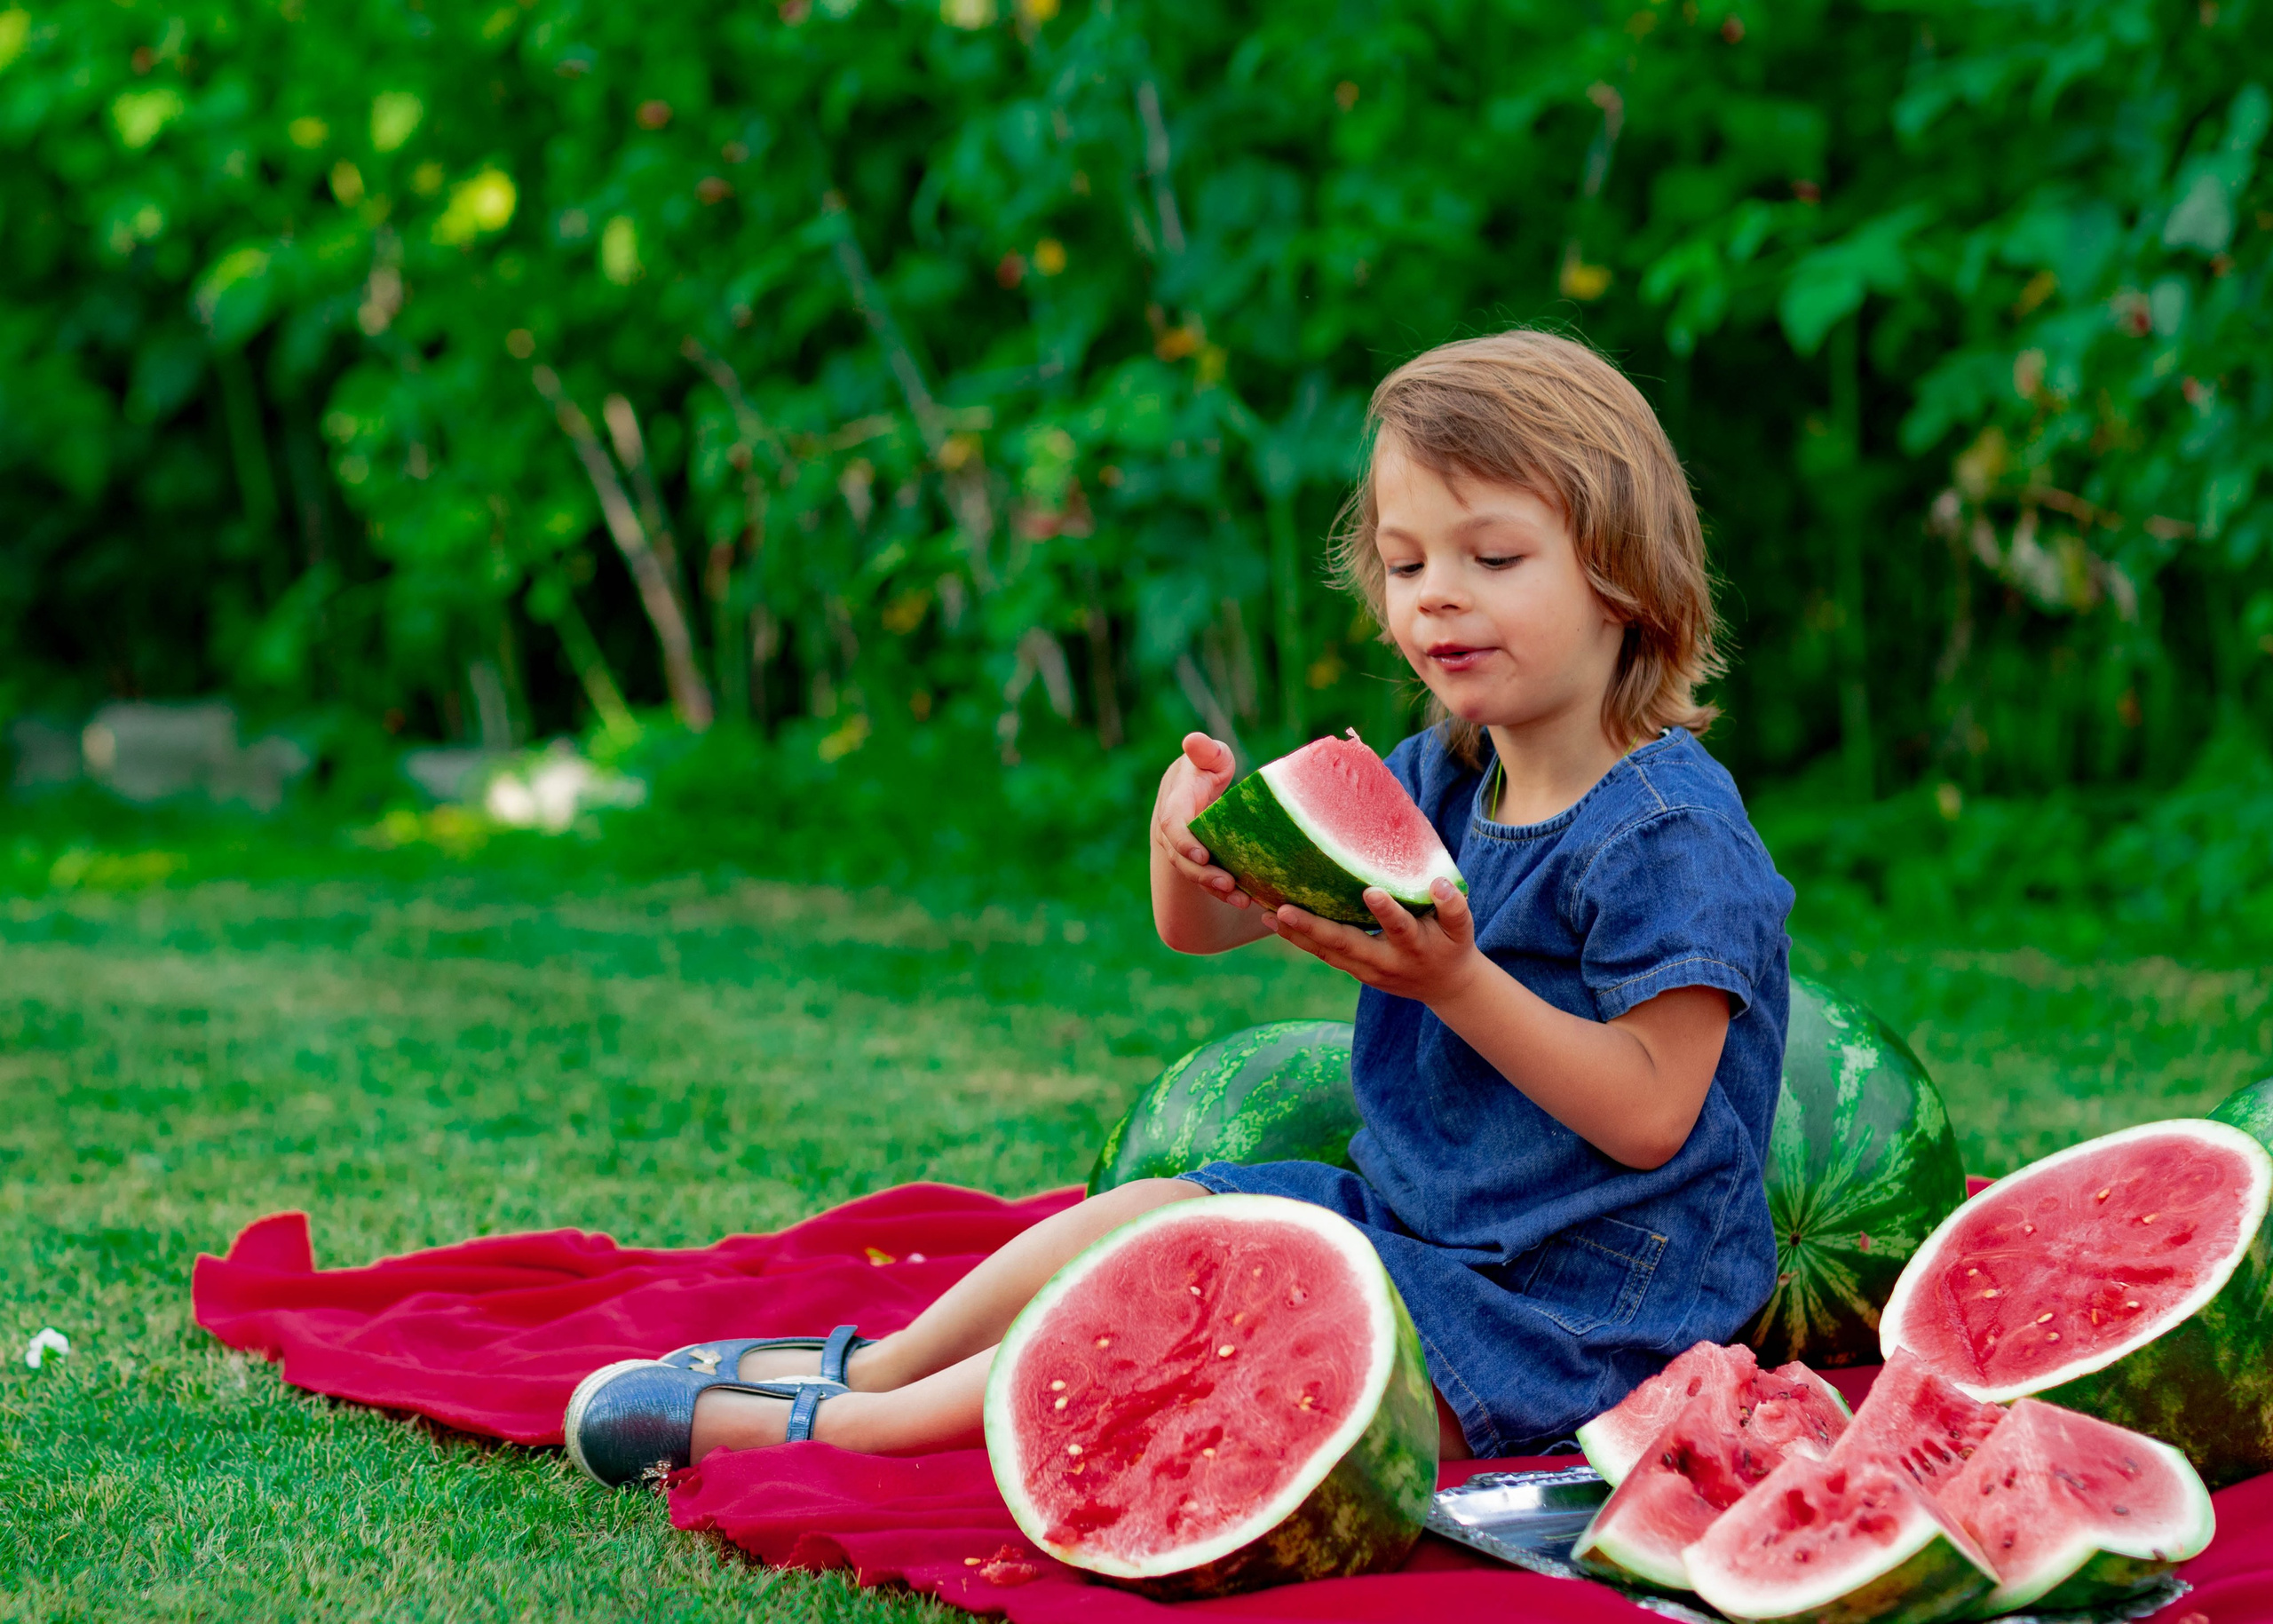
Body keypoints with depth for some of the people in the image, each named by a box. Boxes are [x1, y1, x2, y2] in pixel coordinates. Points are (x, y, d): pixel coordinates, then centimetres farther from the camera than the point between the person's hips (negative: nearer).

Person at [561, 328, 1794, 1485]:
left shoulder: (1670, 833, -20)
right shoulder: (1436, 783, 5)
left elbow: (1651, 1116, -23)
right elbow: (1202, 925, 6)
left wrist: (1453, 980, -32)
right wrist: (1191, 843, -18)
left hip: (1574, 1309, -8)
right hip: (1415, 1227, 8)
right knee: (1135, 1217, 6)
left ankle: (817, 1427, -9)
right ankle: (864, 1368, 21)